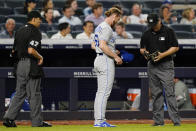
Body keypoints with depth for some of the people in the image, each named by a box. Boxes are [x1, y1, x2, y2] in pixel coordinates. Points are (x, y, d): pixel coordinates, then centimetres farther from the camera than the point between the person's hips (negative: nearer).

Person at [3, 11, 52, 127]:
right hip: (31, 64, -8)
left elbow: (14, 50, 16)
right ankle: (37, 122, 3)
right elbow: (31, 50, -23)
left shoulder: (19, 31, 14)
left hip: (20, 64, 8)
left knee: (20, 93, 11)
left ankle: (9, 118, 2)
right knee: (35, 94, -2)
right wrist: (40, 57, -8)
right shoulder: (35, 32, -12)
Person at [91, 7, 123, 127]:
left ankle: (98, 120, 11)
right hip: (106, 60, -10)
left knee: (100, 91, 11)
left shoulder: (99, 27, 17)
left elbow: (93, 45, 22)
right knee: (105, 91, -10)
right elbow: (102, 45, -24)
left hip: (99, 59, 10)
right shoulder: (106, 28, -14)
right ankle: (100, 121, -12)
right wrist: (115, 57, -17)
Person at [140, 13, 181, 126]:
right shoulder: (147, 34, 11)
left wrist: (163, 55, -16)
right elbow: (142, 48, 19)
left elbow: (176, 47, -4)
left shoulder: (168, 32, -3)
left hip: (166, 66, -5)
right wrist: (145, 52, -4)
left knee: (169, 92, -11)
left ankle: (176, 120, -12)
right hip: (152, 66, 5)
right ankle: (158, 120, 10)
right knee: (156, 94, 6)